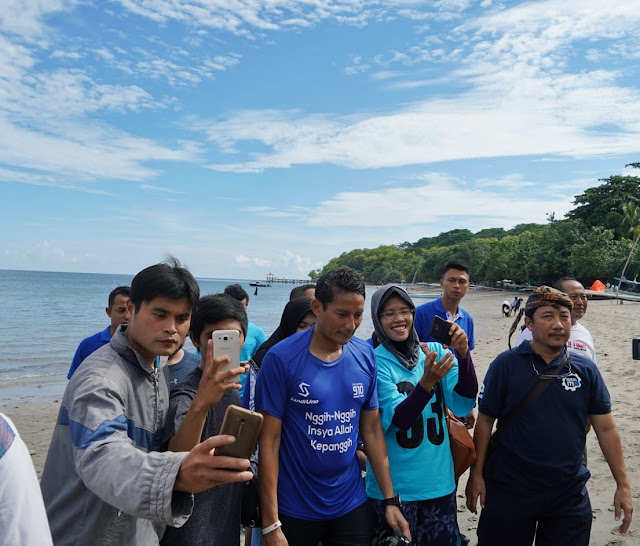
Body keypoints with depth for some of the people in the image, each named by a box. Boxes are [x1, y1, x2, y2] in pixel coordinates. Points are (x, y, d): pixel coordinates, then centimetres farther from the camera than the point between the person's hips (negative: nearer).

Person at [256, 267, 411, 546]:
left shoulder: (366, 356, -4)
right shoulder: (281, 359, -16)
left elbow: (372, 430, 4)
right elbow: (268, 442, -14)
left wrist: (390, 499, 3)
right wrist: (270, 523, -14)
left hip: (352, 504, 3)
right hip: (293, 509, -3)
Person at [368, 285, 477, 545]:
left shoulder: (436, 351, 0)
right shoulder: (375, 362, -11)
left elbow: (464, 404, -9)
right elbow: (398, 419, -19)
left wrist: (463, 354, -23)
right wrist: (427, 381, -35)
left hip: (439, 480, 4)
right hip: (394, 485, -3)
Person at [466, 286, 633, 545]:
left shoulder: (586, 369, -1)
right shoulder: (506, 364, -9)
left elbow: (606, 428, 3)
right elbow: (485, 421, -5)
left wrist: (623, 485, 2)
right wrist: (476, 474, -6)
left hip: (570, 494, 2)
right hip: (509, 490, -2)